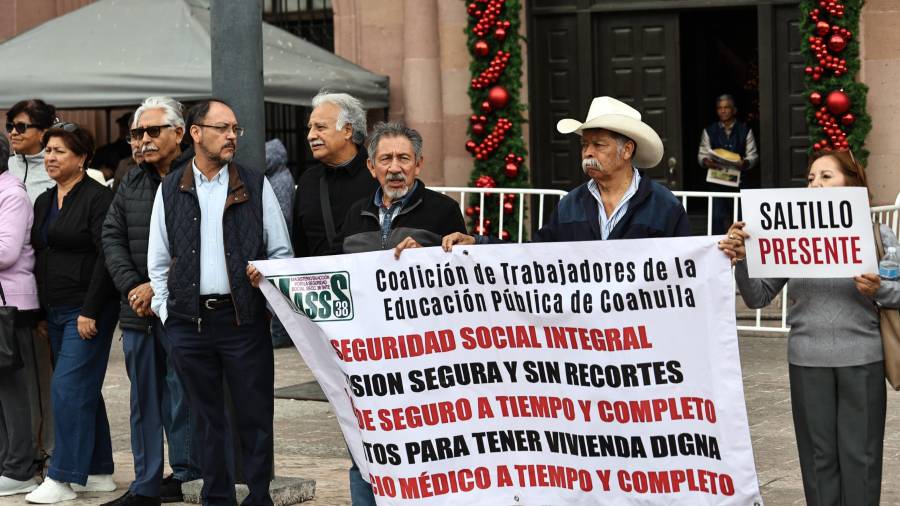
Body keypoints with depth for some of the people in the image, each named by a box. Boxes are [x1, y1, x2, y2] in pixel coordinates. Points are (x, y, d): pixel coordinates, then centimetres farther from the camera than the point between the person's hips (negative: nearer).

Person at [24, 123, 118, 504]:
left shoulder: (97, 198, -10)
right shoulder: (44, 202, 14)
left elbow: (105, 258, -16)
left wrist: (90, 311, -19)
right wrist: (40, 313, 14)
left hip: (87, 311, -8)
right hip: (56, 311, 8)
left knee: (68, 387, -11)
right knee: (84, 390, 11)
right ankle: (99, 473, 18)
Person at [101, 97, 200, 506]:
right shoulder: (131, 185, 15)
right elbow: (113, 238, 10)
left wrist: (159, 288, -15)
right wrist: (133, 287, -5)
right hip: (137, 310, 7)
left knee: (182, 398, -2)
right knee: (144, 399, 10)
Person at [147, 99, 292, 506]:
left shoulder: (256, 186, 5)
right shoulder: (170, 190, 8)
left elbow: (281, 252, 7)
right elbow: (158, 261, 12)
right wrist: (167, 312, 6)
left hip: (244, 318, -1)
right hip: (188, 321, 1)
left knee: (255, 414, 1)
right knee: (206, 416, 9)